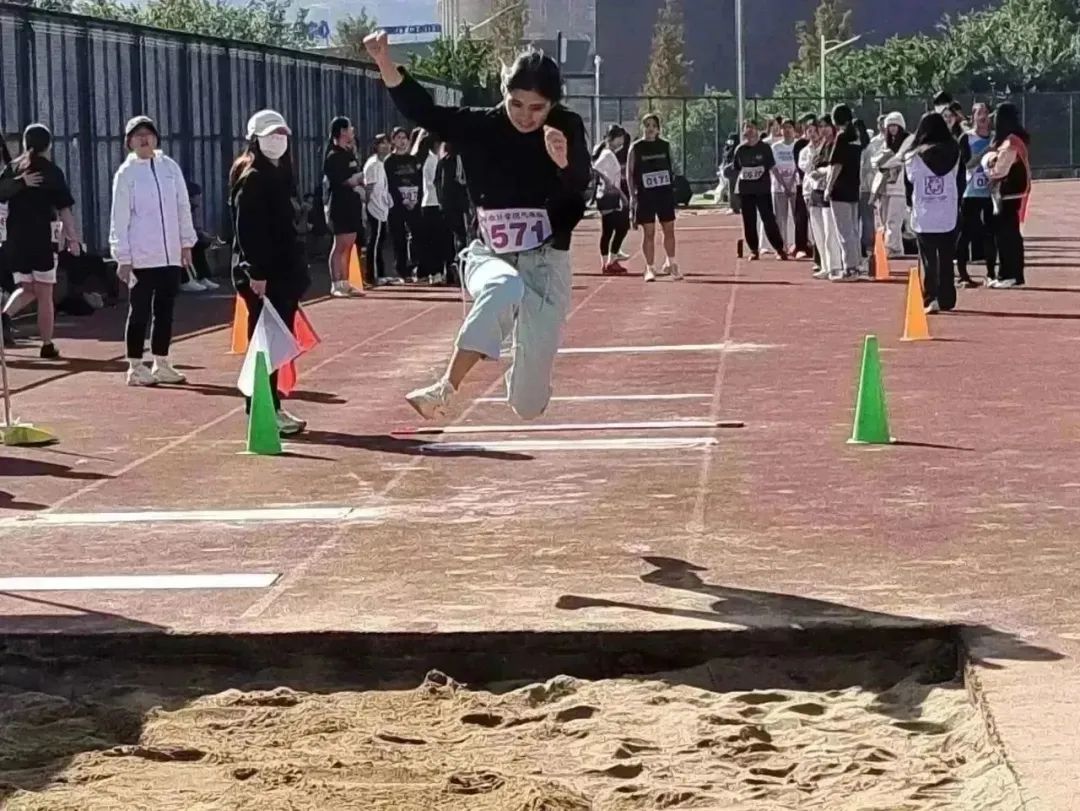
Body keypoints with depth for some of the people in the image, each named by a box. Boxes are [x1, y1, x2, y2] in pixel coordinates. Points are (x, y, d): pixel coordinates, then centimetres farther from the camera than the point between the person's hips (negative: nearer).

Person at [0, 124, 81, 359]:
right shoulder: (51, 171, -5)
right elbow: (64, 209, -7)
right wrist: (73, 238, -2)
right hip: (43, 238, -4)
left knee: (26, 289, 18)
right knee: (44, 295, 5)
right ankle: (47, 346, 9)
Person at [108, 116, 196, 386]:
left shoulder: (170, 167, 7)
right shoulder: (126, 173, -3)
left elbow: (183, 206, 11)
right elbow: (119, 217, -4)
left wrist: (186, 243, 8)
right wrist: (123, 257, -7)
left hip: (171, 254, 4)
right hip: (141, 257, -4)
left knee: (165, 309, 9)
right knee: (140, 311, 1)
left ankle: (161, 364, 18)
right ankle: (135, 368, 7)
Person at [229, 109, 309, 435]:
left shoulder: (279, 175, 17)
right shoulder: (251, 179, -12)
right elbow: (247, 229, -18)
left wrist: (296, 267, 18)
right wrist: (256, 272, -23)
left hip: (283, 271, 9)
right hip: (262, 274, -9)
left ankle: (271, 408, 19)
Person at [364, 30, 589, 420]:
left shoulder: (567, 128, -9)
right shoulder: (481, 126, -4)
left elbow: (579, 187, -25)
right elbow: (422, 109, -12)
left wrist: (563, 162, -47)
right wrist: (385, 63, -27)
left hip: (546, 262, 0)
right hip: (490, 256, 0)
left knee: (529, 403, -1)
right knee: (504, 289, -40)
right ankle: (446, 388, -45)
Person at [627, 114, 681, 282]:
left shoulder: (665, 146, 7)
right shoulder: (635, 148, -1)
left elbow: (671, 168, 14)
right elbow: (630, 173, 0)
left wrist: (672, 188, 8)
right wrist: (632, 195, -7)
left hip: (665, 193, 3)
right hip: (645, 194, -3)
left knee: (669, 229, 6)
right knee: (649, 232, -1)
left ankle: (671, 264, 21)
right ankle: (650, 268, 5)